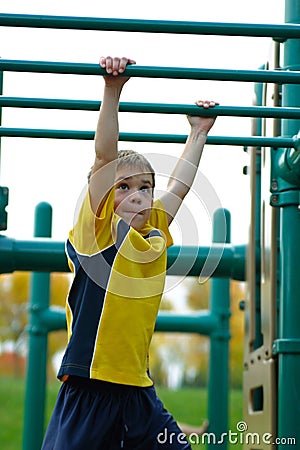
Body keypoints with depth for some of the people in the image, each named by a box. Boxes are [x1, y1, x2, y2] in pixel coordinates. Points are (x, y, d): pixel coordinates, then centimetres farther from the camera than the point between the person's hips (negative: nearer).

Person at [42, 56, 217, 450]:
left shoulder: (156, 235, 11)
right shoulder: (99, 230, -5)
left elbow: (179, 185, 25)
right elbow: (105, 157, -12)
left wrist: (198, 133, 33)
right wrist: (113, 91, -17)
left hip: (138, 391, 6)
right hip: (89, 390, -6)